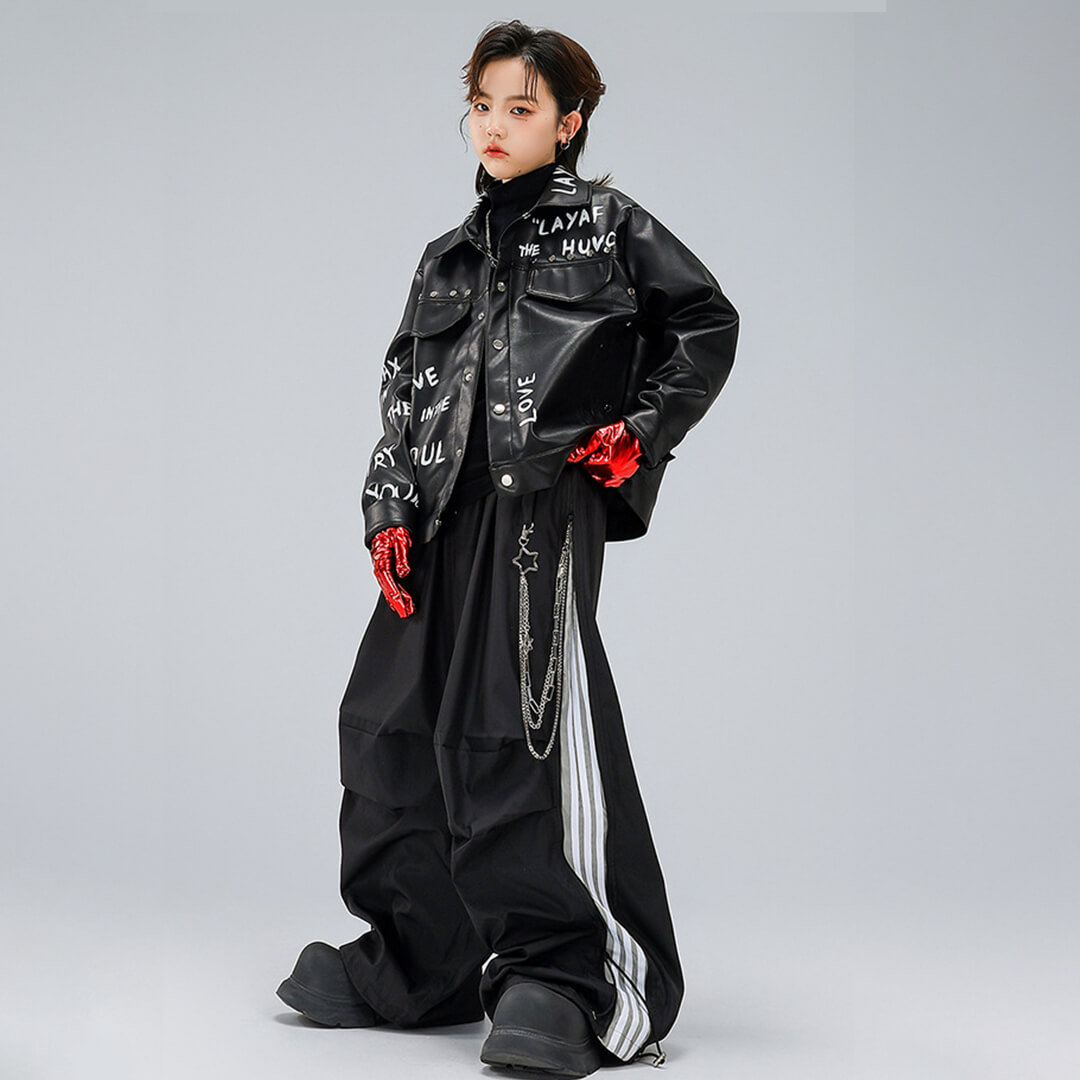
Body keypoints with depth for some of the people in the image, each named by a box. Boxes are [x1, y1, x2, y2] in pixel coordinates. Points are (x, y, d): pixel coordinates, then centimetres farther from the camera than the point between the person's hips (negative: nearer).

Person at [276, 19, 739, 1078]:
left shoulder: (608, 225, 8)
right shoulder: (449, 256, 22)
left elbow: (706, 324, 10)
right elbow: (404, 389, 18)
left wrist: (642, 434, 1)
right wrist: (389, 510, 6)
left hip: (550, 502, -6)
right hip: (448, 513, 7)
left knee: (520, 725, -16)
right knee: (393, 722, 6)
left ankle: (566, 979, -11)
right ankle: (416, 966, 18)